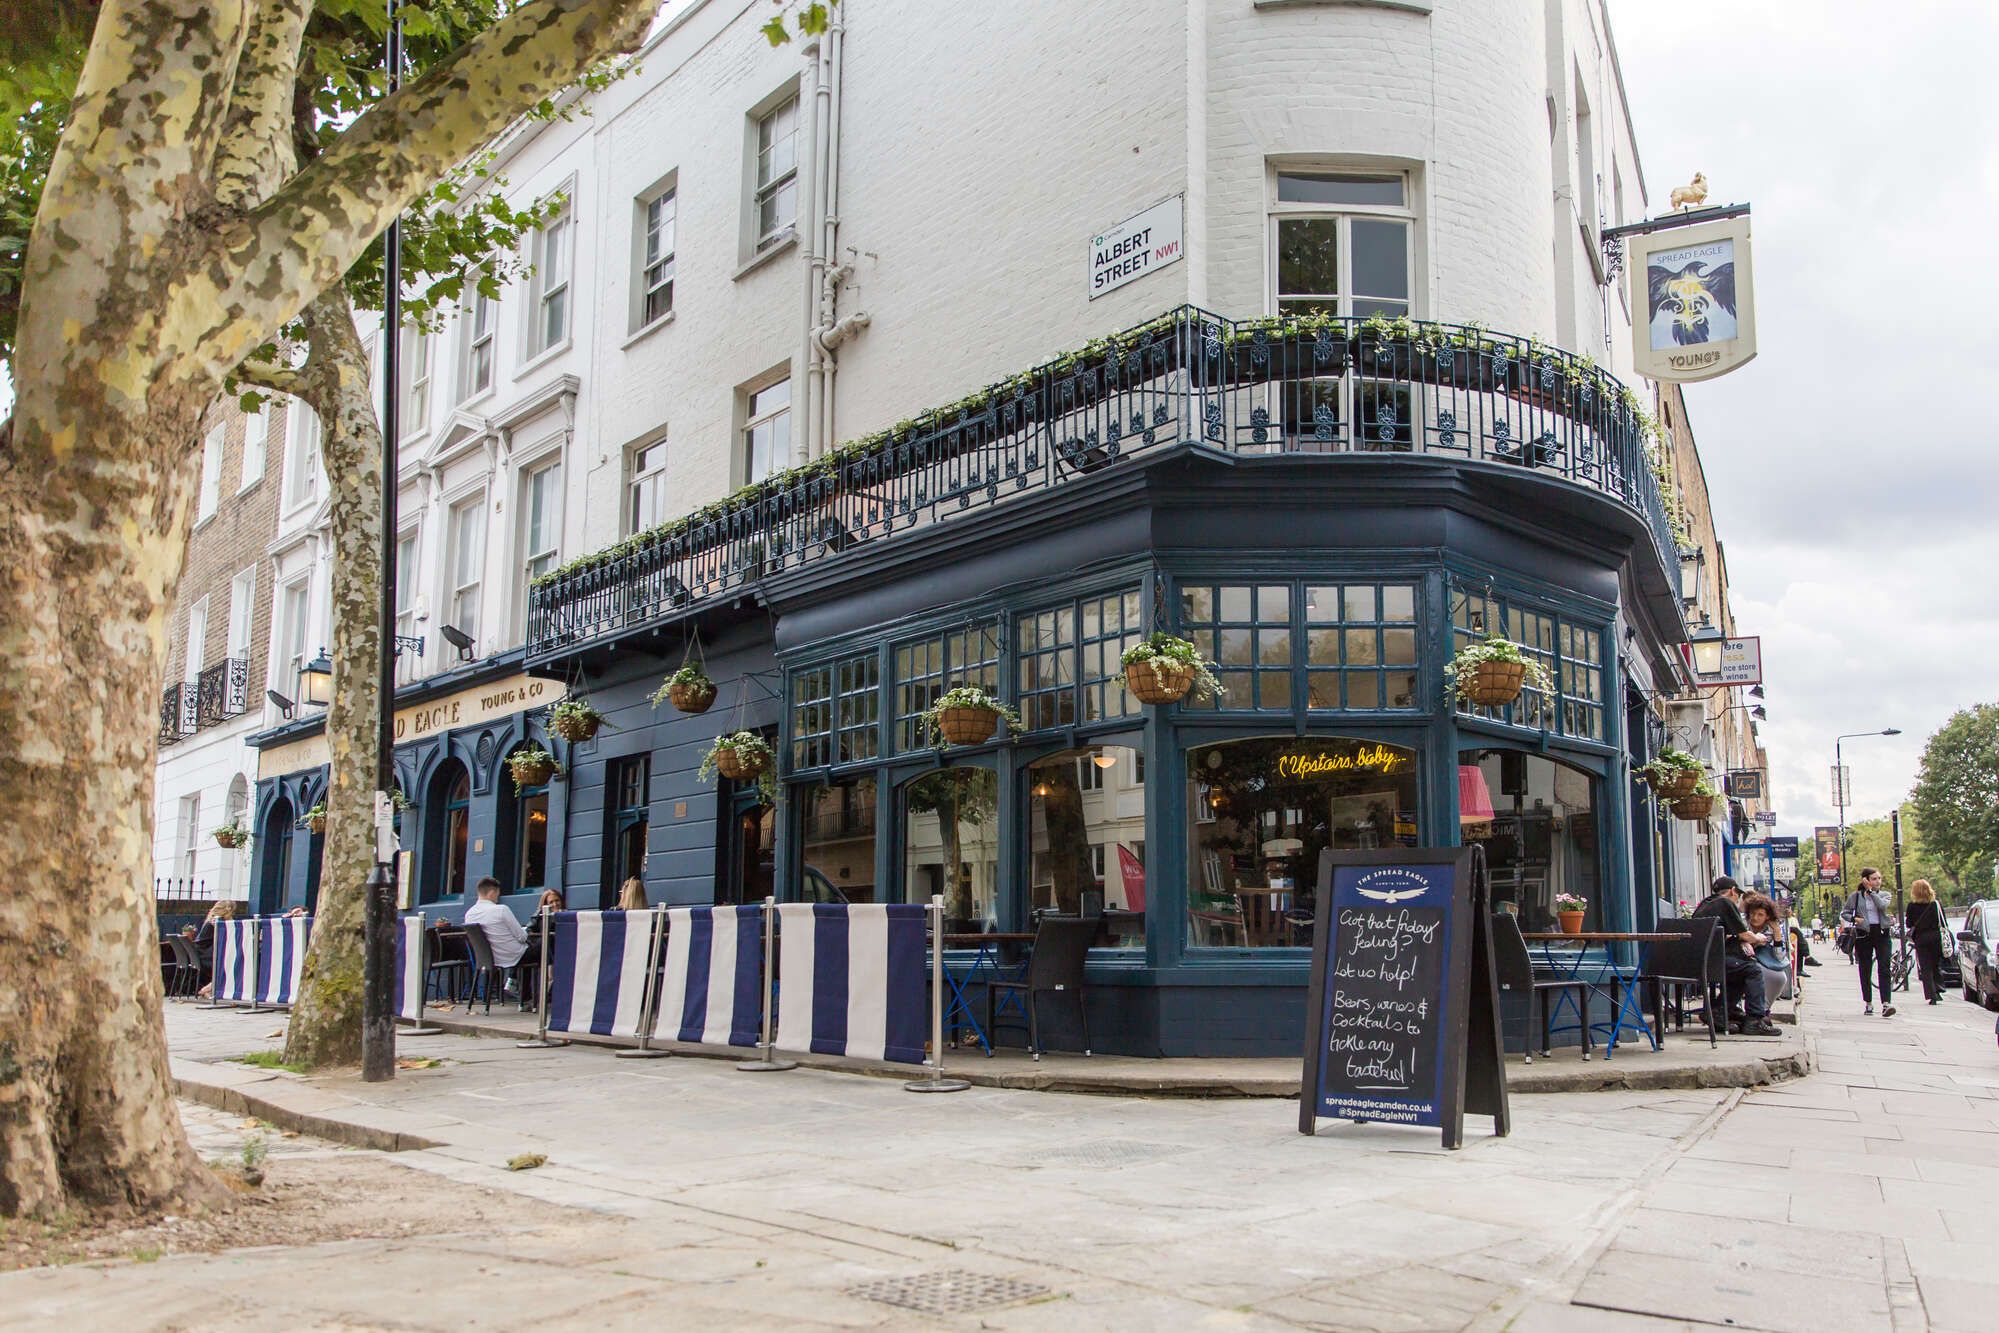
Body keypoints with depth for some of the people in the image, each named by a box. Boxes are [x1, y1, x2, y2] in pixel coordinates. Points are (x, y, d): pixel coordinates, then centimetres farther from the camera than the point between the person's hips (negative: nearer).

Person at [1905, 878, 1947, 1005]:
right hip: (1936, 936, 2)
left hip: (1921, 938, -2)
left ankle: (1932, 995, -5)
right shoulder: (1937, 904, 1)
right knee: (1937, 965, 16)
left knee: (1926, 968, 2)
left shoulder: (1912, 906, -5)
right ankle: (1938, 991, 7)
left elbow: (1908, 924, 1)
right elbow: (1943, 922, 3)